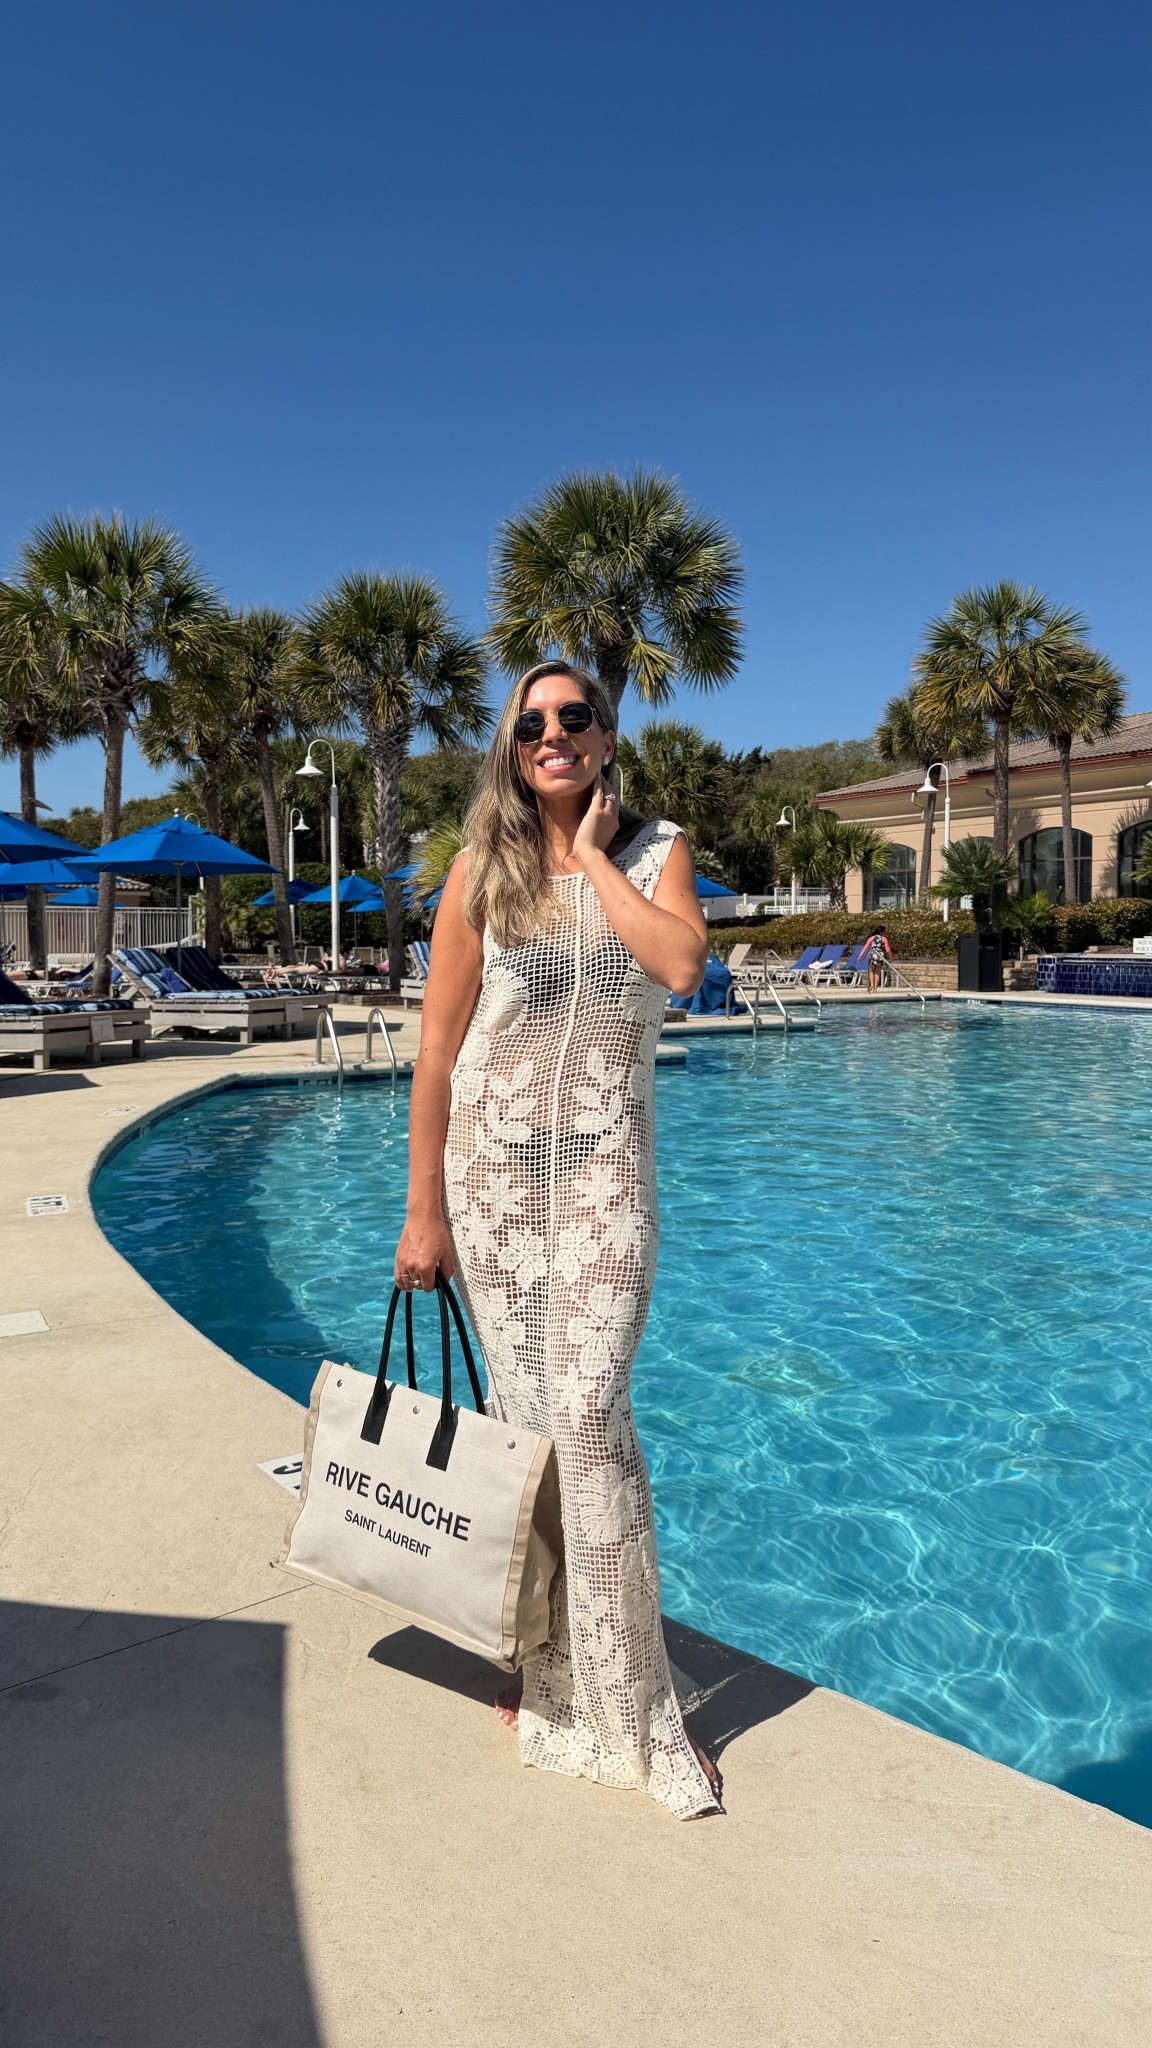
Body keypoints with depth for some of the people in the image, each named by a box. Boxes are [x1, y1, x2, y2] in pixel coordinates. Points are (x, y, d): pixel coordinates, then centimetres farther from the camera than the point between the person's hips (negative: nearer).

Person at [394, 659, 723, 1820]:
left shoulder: (652, 852, 4)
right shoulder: (481, 871, 1)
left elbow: (681, 963, -19)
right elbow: (436, 1051, -1)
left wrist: (593, 858, -10)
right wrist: (423, 1211, -2)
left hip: (604, 1171, -1)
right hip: (493, 1167, 1)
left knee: (587, 1412, -9)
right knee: (520, 1412, 8)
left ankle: (624, 1703, 7)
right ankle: (537, 1652, 30)